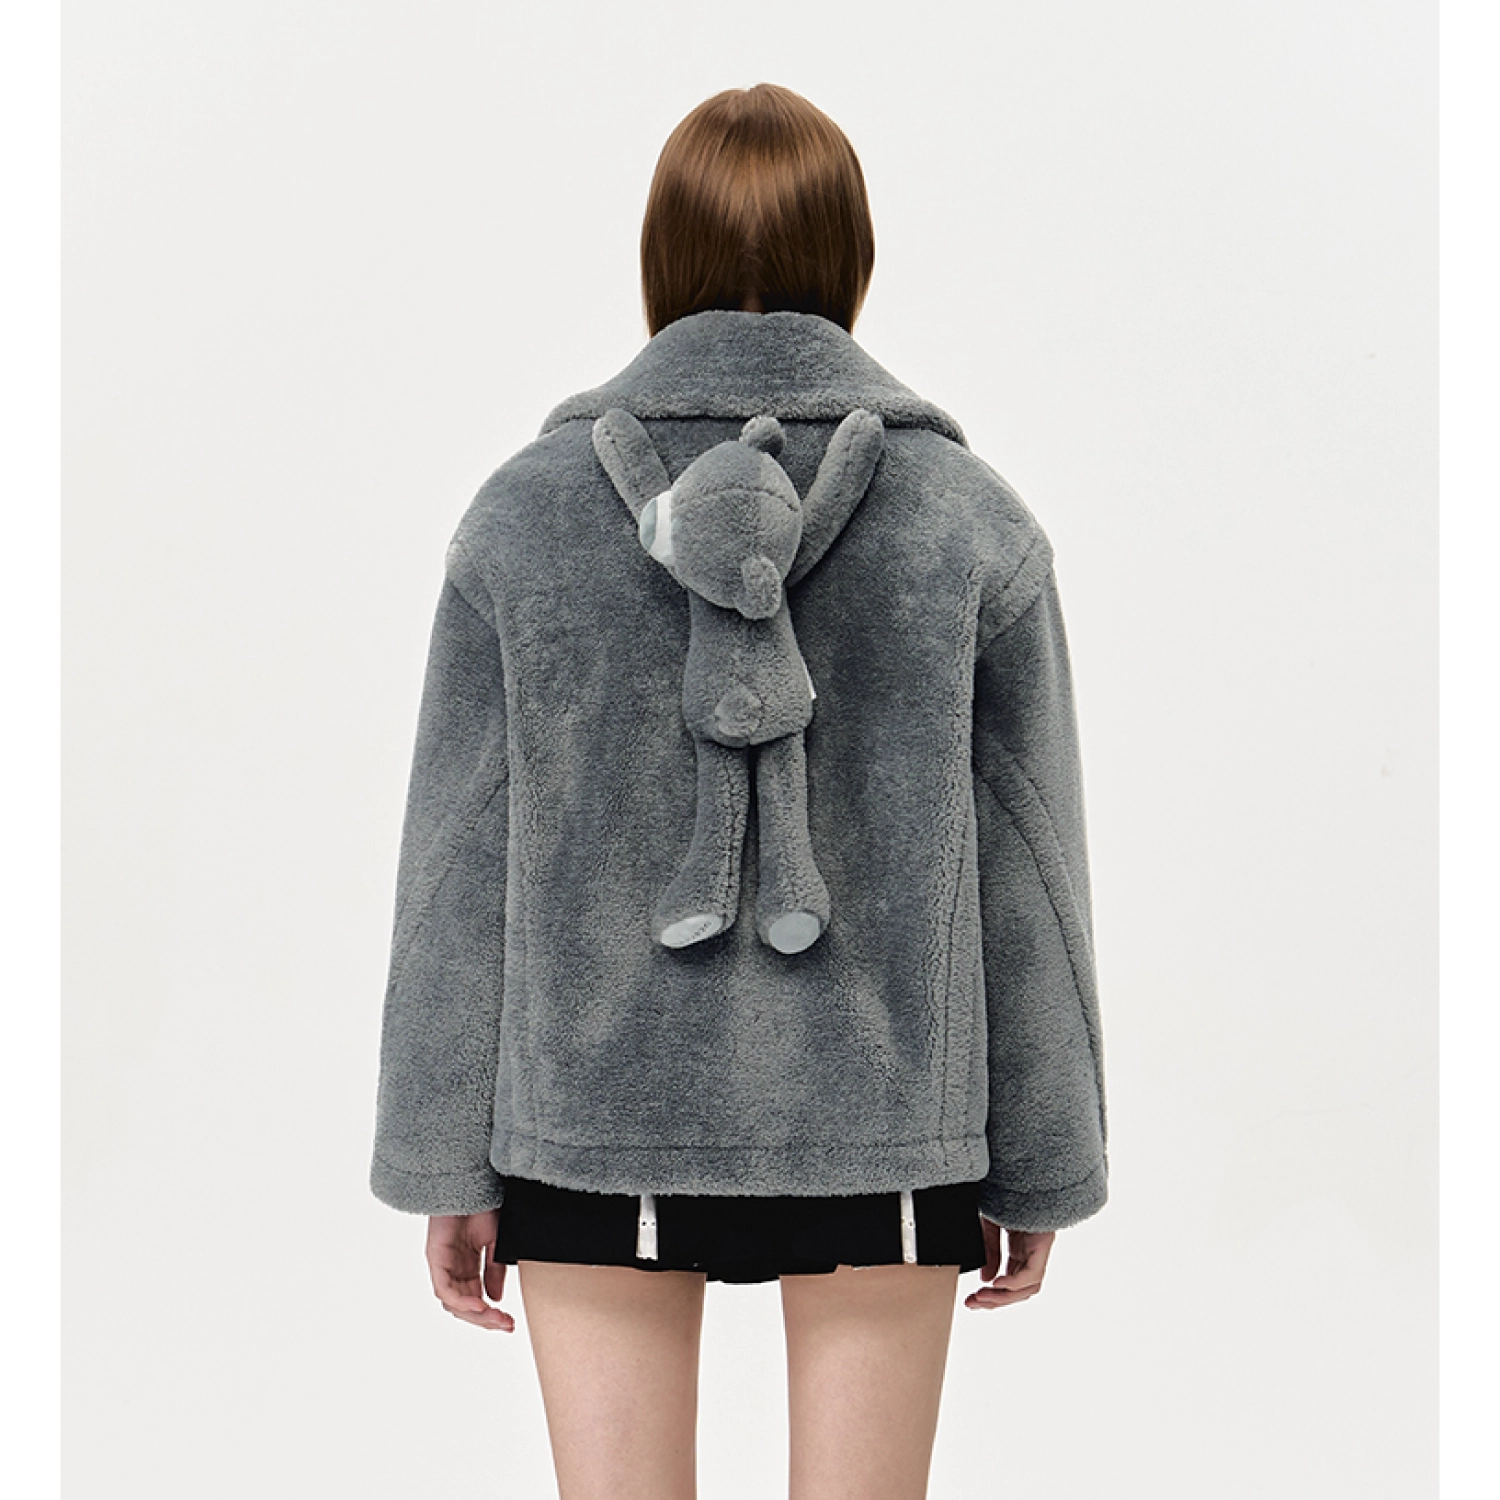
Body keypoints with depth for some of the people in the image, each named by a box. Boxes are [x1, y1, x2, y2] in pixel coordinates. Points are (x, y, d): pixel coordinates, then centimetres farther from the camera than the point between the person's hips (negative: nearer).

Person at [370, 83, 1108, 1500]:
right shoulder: (971, 519, -5)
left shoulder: (523, 509, -5)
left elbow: (459, 869, -3)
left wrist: (450, 1167, 6)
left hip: (599, 1126, 0)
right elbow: (1025, 876, -1)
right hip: (878, 1130, 0)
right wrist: (1036, 1169, 9)